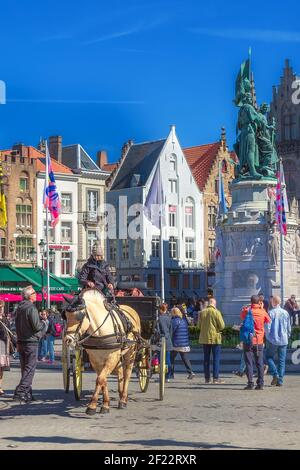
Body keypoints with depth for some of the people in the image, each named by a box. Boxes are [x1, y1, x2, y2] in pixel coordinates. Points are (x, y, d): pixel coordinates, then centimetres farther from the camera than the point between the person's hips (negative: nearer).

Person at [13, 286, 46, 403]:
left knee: (25, 369, 13)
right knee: (30, 368, -5)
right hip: (31, 341, -8)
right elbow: (36, 327, -18)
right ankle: (20, 392, -13)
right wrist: (43, 323, 1)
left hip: (20, 341, 8)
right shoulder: (31, 308, -15)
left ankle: (27, 393, 17)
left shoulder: (19, 308, 10)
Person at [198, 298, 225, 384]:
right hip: (215, 338, -4)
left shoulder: (202, 312, 1)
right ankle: (215, 378, -1)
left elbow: (199, 325, 8)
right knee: (216, 358, 2)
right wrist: (217, 327, 9)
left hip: (204, 338, 4)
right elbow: (222, 326, -12)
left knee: (206, 359, 10)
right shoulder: (216, 312, -10)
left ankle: (207, 378, 11)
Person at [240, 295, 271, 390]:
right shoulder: (262, 312, -4)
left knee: (249, 363, 1)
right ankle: (260, 384, 6)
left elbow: (242, 316, 15)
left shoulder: (246, 311, -7)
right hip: (259, 341, 2)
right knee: (260, 363, 8)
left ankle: (250, 383, -5)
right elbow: (268, 320, 15)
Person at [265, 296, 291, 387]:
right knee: (282, 360, 7)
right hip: (284, 340, 3)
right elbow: (289, 328, 9)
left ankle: (275, 374, -6)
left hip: (273, 340, -3)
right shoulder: (286, 313, 4)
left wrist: (268, 337, 4)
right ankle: (280, 381, 5)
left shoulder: (271, 313, -9)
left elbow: (267, 327, -11)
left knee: (269, 356, 12)